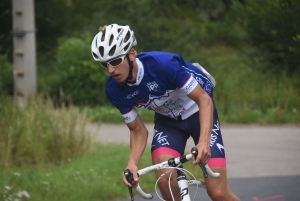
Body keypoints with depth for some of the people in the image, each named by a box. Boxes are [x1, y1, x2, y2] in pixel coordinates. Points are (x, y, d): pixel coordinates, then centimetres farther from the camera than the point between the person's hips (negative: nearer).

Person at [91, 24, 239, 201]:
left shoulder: (162, 63, -33)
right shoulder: (114, 90, -18)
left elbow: (204, 99, -31)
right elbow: (138, 130, -7)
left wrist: (204, 141, -46)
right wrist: (132, 164, -27)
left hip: (199, 113, -4)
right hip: (167, 120, 4)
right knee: (165, 181, -23)